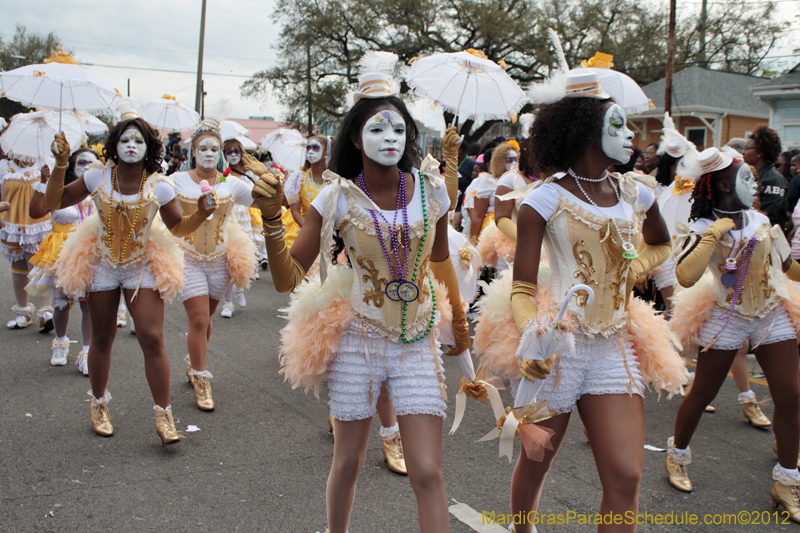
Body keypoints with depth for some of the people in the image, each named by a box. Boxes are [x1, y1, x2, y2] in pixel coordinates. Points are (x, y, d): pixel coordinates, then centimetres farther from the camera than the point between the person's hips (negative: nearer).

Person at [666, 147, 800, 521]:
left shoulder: (760, 220, 4)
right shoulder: (704, 229, -13)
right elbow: (685, 276, -31)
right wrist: (714, 234, -29)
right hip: (726, 318, -5)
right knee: (702, 394, 5)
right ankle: (677, 456, 30)